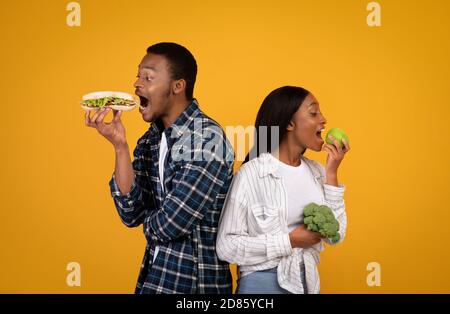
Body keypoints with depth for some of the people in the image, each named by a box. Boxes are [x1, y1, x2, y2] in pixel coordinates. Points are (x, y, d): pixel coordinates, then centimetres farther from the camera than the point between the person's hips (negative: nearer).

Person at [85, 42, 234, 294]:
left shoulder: (206, 139, -20)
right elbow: (131, 215, -5)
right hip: (154, 274, 7)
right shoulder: (149, 140, 3)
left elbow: (169, 225, -22)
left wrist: (148, 220, -1)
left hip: (196, 282, -7)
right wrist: (120, 146, -12)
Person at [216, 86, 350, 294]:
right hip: (262, 283, -5)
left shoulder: (317, 171, 2)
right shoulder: (252, 173, -15)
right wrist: (291, 241, -19)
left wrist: (331, 173, -6)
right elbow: (227, 246, -17)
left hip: (309, 281, 6)